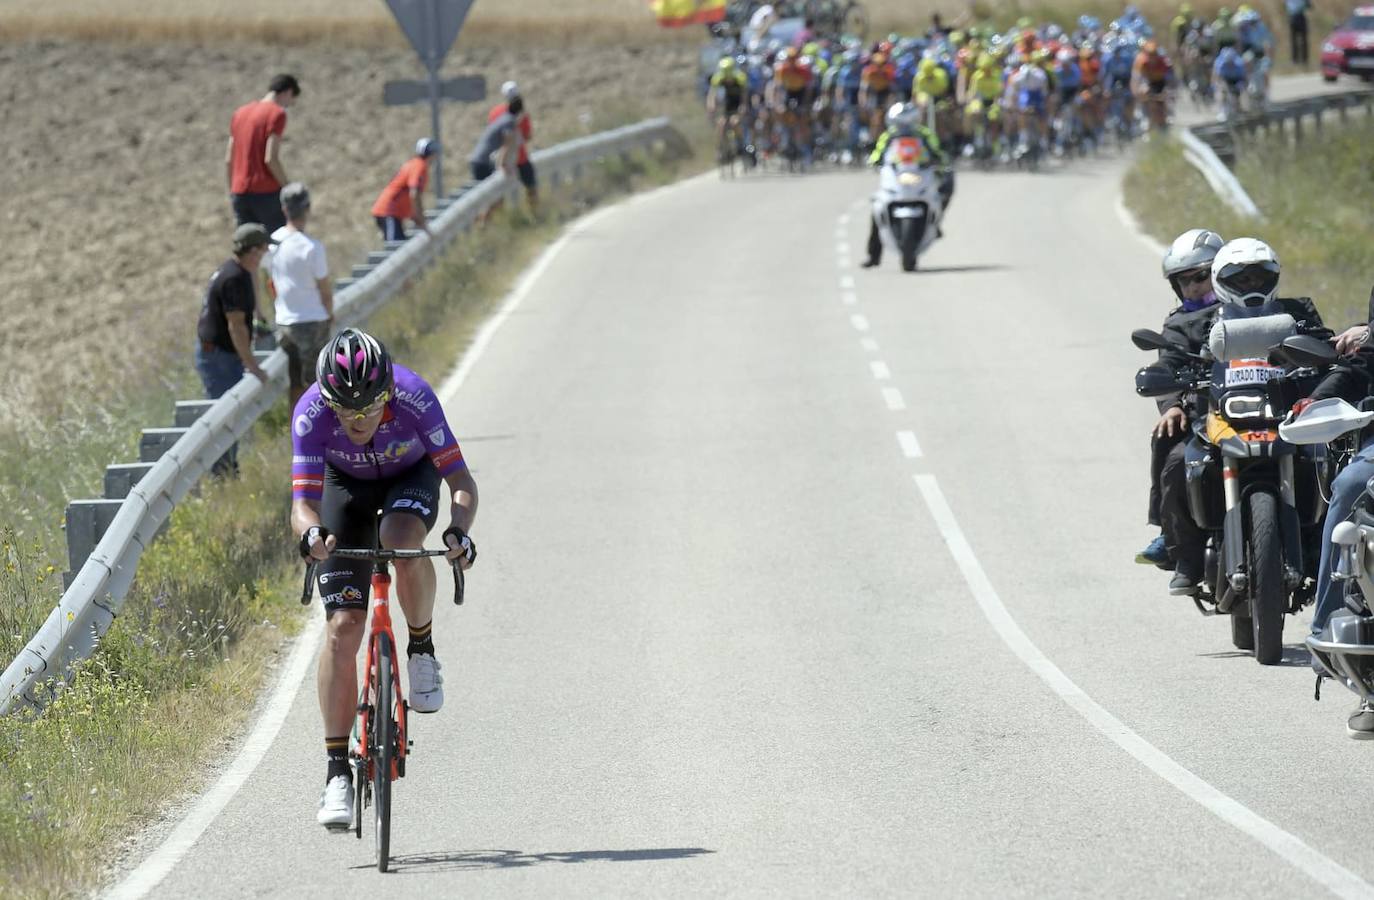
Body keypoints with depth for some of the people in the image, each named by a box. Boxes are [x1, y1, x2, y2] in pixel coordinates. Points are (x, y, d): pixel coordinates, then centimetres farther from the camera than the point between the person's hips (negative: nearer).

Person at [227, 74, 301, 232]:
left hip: (240, 194, 6)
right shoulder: (277, 114, -8)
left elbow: (228, 160, 13)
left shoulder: (240, 113, 14)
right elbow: (270, 159, -16)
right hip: (267, 193, -6)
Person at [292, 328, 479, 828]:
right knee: (343, 626, -12)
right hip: (347, 485, 1)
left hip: (412, 475, -1)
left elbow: (462, 481, -34)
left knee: (401, 543, -37)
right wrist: (310, 533, -59)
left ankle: (422, 650, -7)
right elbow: (303, 503, -36)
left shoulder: (414, 398, -36)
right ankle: (337, 773, -9)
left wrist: (459, 529, -54)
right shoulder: (311, 414, -34)